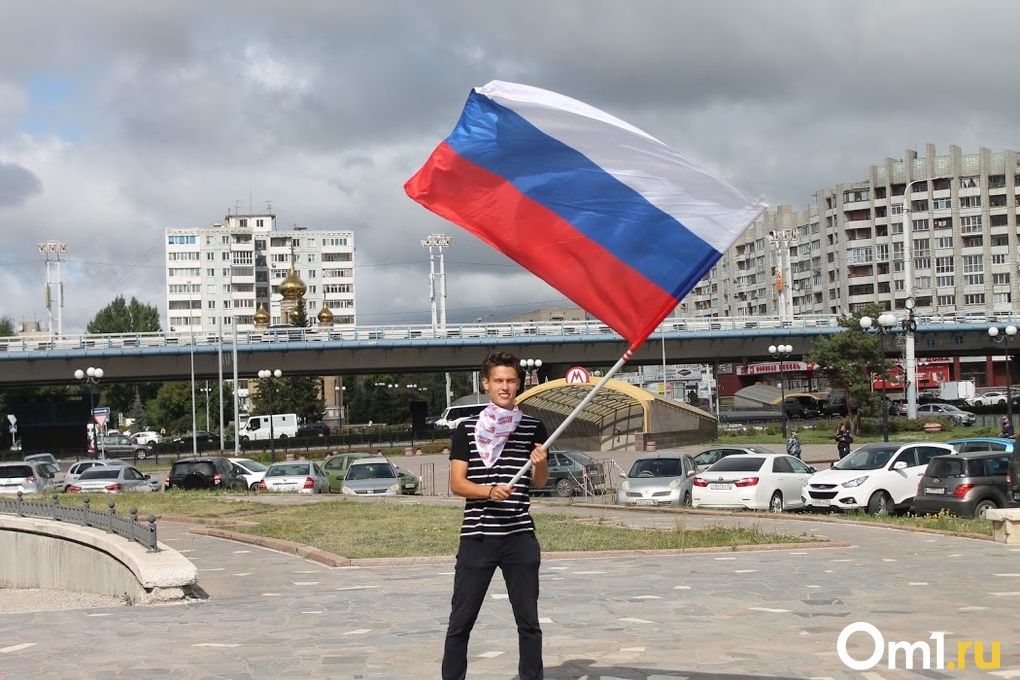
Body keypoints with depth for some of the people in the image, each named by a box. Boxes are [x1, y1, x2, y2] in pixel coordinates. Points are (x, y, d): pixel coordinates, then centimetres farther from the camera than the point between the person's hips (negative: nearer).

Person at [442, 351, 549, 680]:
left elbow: (539, 483, 8)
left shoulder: (533, 428, 7)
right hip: (477, 536, -1)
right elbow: (457, 483, -1)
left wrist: (541, 464, -15)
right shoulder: (467, 428, 3)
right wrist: (489, 491, -20)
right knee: (461, 621, 2)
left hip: (521, 536, 1)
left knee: (528, 621, 6)